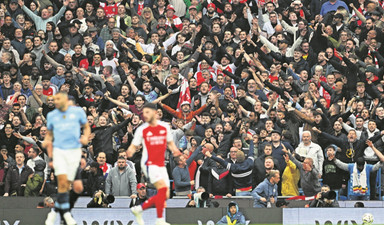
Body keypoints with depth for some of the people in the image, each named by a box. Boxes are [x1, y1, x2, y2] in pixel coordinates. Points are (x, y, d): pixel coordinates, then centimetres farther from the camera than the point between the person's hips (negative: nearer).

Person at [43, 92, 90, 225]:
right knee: (62, 182, -17)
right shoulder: (51, 115, 9)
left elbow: (86, 127, 15)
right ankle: (66, 213, -12)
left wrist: (85, 137, -3)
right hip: (58, 150, 0)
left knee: (66, 185, 1)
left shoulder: (78, 112, 4)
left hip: (74, 151, 0)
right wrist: (47, 141, 3)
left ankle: (55, 212, 16)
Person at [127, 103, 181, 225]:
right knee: (162, 187, -23)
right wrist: (130, 152, -21)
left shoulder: (165, 127, 6)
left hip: (161, 164, 5)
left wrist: (175, 150, -3)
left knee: (165, 196, 3)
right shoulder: (142, 130, -2)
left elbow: (170, 143, 18)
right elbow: (134, 146, 2)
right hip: (149, 163, -5)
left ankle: (139, 209, 19)